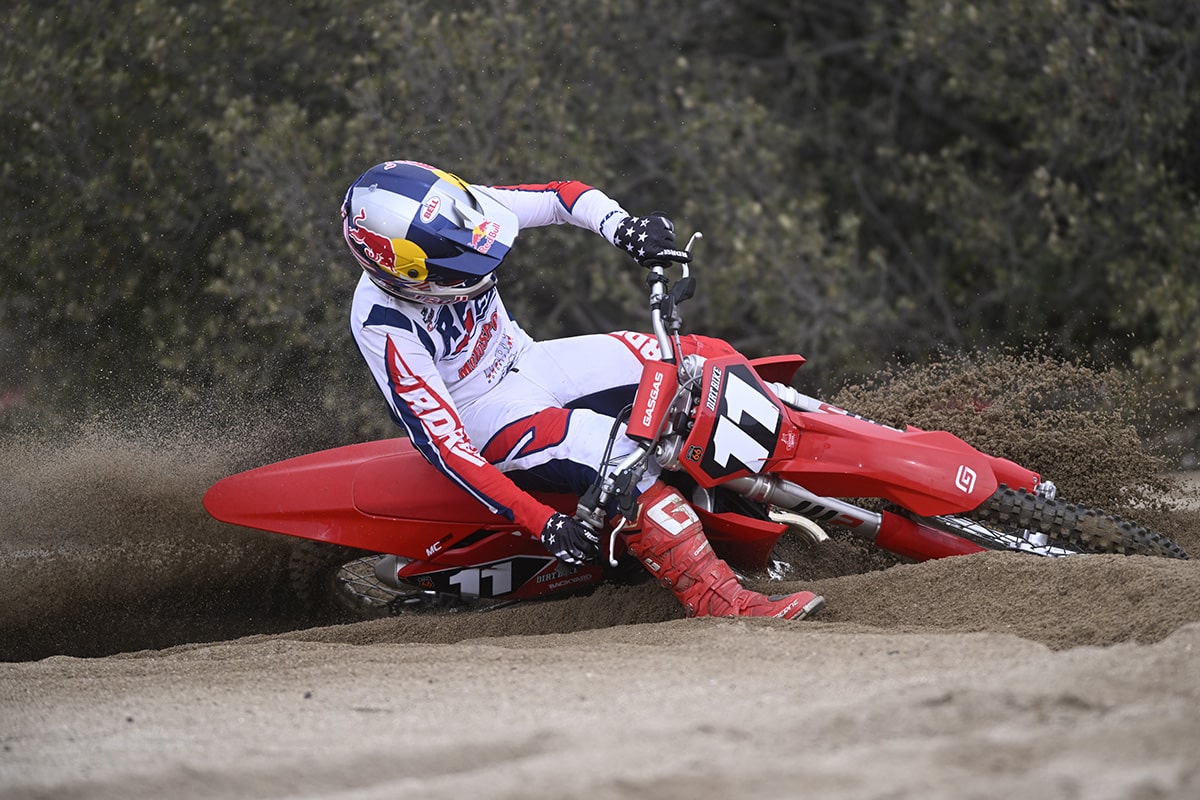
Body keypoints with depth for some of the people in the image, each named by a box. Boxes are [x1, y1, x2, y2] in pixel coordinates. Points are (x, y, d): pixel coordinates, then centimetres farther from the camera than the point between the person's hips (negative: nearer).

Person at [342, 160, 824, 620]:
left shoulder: (458, 209, -16)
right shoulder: (383, 324, -31)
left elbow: (563, 196, -4)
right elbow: (440, 439, -31)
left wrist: (624, 228, -25)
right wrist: (540, 523, -36)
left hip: (525, 360, 7)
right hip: (487, 415, -7)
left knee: (705, 358, -7)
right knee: (623, 460, -32)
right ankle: (719, 603, -36)